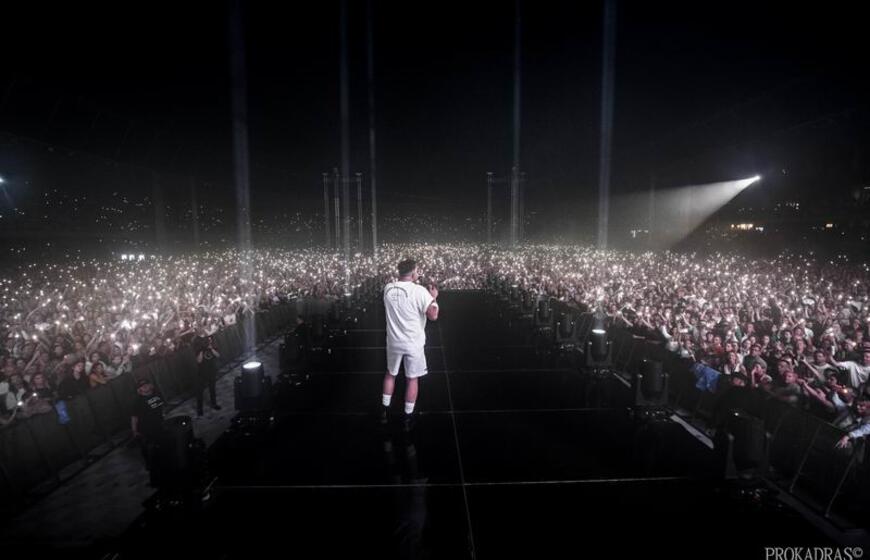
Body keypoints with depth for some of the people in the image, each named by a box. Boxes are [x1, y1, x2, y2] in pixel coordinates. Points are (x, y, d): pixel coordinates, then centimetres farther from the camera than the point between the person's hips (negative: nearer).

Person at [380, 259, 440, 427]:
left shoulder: (388, 288, -5)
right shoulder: (420, 291, -20)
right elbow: (433, 315, -21)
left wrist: (412, 281, 15)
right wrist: (434, 297, -5)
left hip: (394, 342, 4)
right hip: (414, 343, -4)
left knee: (390, 374, 24)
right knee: (413, 379, 13)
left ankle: (385, 410, 33)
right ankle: (408, 416, 23)